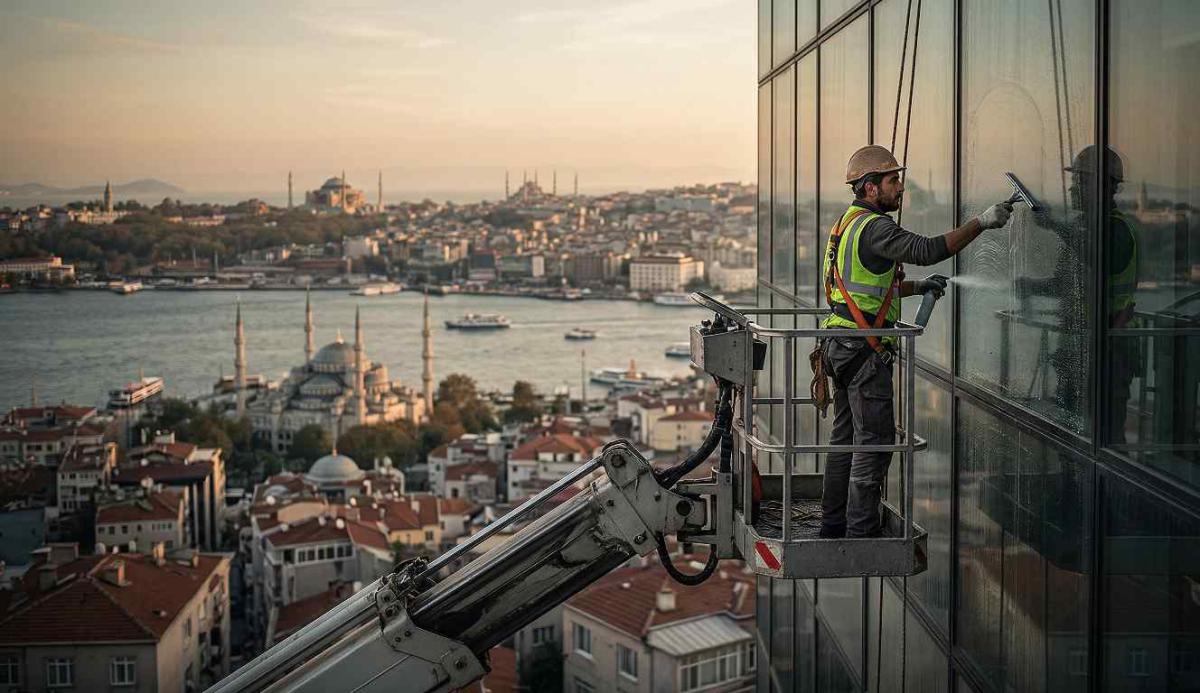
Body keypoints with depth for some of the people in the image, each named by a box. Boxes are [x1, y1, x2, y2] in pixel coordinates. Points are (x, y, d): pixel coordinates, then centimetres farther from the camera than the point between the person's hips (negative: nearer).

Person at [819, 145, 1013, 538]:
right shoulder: (873, 227, -15)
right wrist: (981, 223, -24)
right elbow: (927, 250, -28)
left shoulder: (848, 223, 17)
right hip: (864, 351, -10)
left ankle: (834, 524, 22)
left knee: (846, 438, 15)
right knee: (874, 441, -6)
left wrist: (918, 287, 20)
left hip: (842, 346, 10)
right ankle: (861, 532, -3)